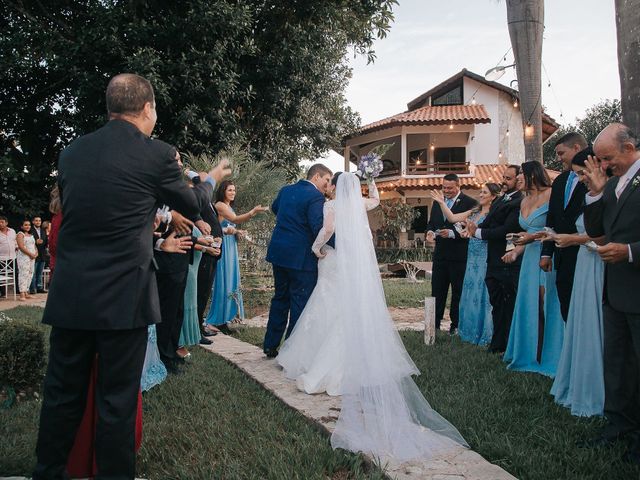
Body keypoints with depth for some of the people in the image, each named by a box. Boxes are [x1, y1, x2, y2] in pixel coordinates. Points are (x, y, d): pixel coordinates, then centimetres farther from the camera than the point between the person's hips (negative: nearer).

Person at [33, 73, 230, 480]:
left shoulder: (71, 152, 7)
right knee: (117, 402, 7)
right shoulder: (157, 154, -7)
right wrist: (211, 180, 30)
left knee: (62, 396, 17)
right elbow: (191, 203, 8)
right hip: (123, 297, -4)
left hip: (69, 295, 5)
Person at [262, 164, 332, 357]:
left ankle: (270, 345, 27)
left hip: (278, 253, 8)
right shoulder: (315, 197, -14)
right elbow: (319, 228, -24)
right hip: (301, 257, -8)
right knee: (300, 302, 3)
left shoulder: (285, 190, 10)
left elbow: (274, 208, 30)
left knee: (280, 298, 18)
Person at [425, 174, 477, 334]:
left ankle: (456, 325, 17)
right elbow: (431, 222, 16)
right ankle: (435, 323, 18)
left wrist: (452, 233, -23)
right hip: (440, 253, 6)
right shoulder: (438, 202, 12)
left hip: (459, 255, -6)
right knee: (437, 289, 9)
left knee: (458, 291, 6)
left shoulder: (469, 203, -8)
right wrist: (430, 231, -5)